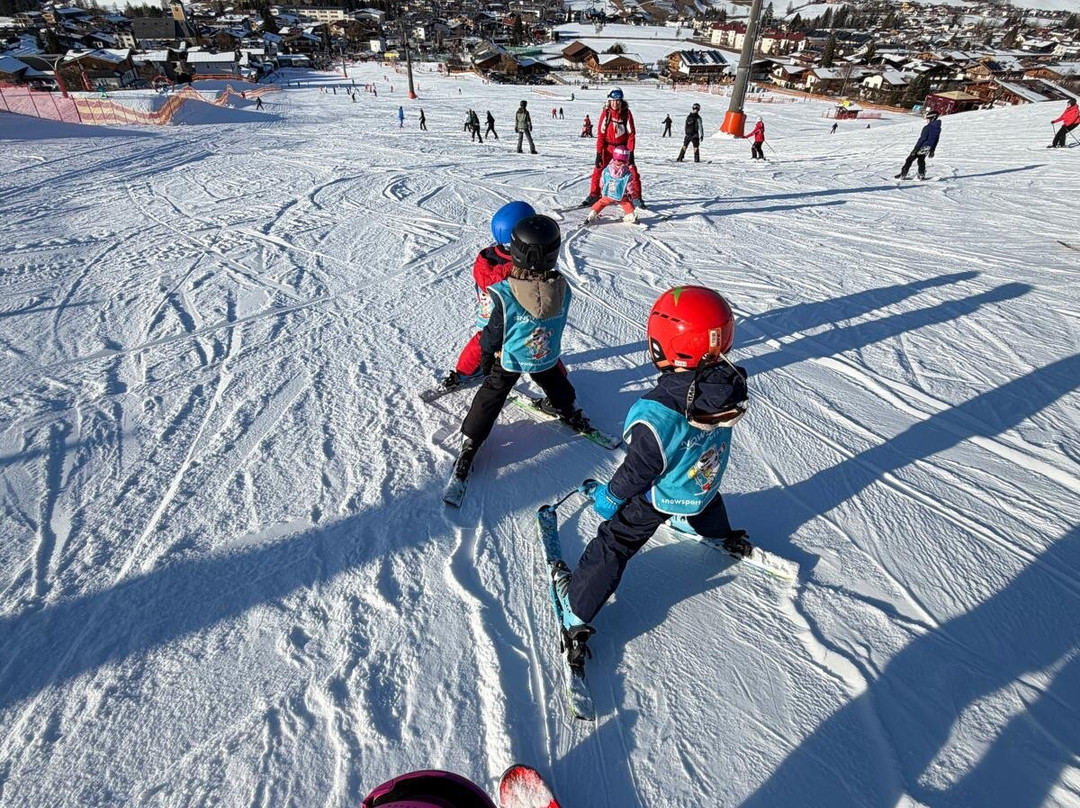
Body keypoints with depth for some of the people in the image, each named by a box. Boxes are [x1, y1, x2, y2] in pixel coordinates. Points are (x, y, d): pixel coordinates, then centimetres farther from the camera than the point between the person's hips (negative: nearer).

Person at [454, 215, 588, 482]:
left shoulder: (504, 294, -32)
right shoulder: (562, 288, -21)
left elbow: (494, 332, -17)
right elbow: (558, 323, -3)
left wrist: (486, 355, 3)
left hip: (509, 359, -2)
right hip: (547, 356, 3)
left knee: (491, 397, 15)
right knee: (555, 385, 31)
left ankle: (470, 442, 21)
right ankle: (570, 412, 56)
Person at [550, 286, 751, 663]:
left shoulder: (658, 415, -41)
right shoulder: (729, 384, -23)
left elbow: (638, 471, -26)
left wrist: (609, 496, -7)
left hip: (659, 496, -5)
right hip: (705, 480, 6)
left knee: (614, 545, 9)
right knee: (706, 501, 40)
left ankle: (576, 614, 20)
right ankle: (722, 536, 70)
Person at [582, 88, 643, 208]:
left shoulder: (627, 113, -9)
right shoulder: (605, 113, -10)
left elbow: (631, 134, -7)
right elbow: (600, 134, -9)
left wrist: (630, 152, -14)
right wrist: (599, 153, -15)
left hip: (623, 146, 0)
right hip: (608, 146, 0)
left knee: (632, 170, -7)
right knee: (598, 169, -8)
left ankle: (636, 197, 3)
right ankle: (593, 196, 6)